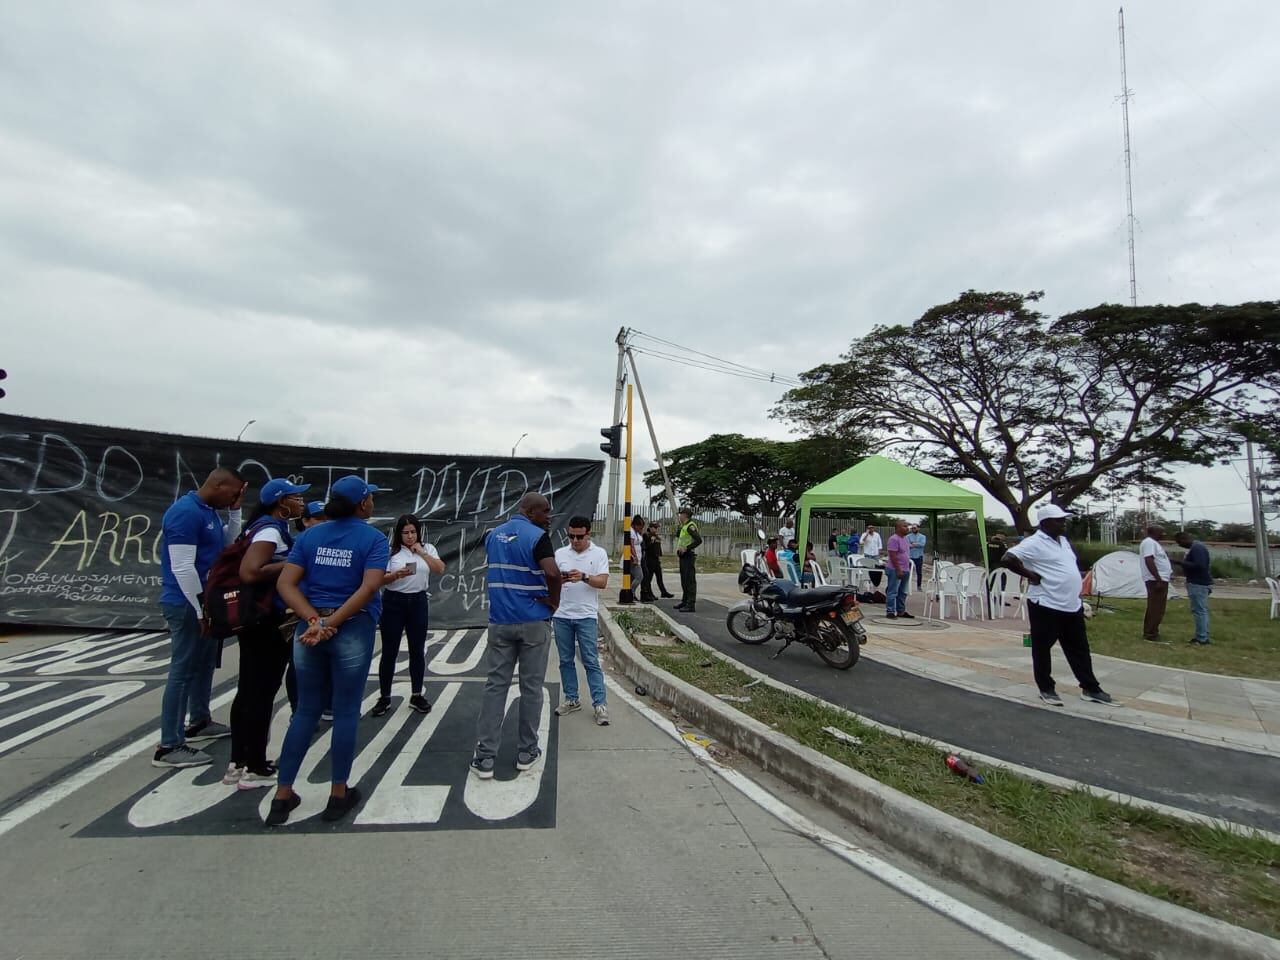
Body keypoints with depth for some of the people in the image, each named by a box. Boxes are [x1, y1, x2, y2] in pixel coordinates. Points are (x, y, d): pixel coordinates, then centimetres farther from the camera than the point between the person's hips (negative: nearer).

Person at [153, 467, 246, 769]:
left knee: (204, 664, 20)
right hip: (187, 606, -10)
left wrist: (235, 509, 7)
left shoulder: (210, 511, 9)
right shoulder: (186, 512, -20)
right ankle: (169, 747, 4)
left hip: (204, 602, 10)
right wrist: (201, 609, -21)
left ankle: (200, 722, 35)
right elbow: (182, 568, -24)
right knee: (183, 671, -4)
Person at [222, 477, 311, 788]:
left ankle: (238, 763, 25)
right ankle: (255, 768, 10)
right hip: (268, 620, -10)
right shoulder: (271, 530, -18)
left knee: (248, 690, 15)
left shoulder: (265, 526, 12)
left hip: (254, 618, 10)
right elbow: (249, 572, -30)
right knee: (263, 692, 0)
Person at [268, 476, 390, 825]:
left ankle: (282, 796, 22)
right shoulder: (373, 538, -6)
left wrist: (314, 620, -11)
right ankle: (338, 795, 20)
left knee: (306, 711, 16)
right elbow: (369, 587, -20)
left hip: (308, 629, 4)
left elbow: (285, 583, -3)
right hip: (353, 630, -4)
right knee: (346, 712, 8)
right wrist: (331, 623, -17)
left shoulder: (309, 535, 7)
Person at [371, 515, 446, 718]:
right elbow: (380, 579, -7)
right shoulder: (391, 551, -2)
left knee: (418, 650, 8)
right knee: (389, 651, 3)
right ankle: (384, 698, 16)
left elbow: (440, 569, -8)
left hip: (418, 601, 2)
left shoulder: (427, 548, 5)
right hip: (393, 602, -2)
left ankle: (416, 695, 20)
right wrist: (397, 574, -25)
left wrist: (422, 552, -14)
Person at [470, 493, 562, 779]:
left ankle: (485, 757, 9)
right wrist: (554, 601, -13)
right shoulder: (537, 536, -14)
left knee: (495, 685, 8)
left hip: (500, 621, 5)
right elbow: (552, 573, -29)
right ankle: (527, 752, 20)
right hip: (533, 622, -4)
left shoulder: (493, 535, 8)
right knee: (531, 687, 8)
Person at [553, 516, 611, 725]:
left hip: (586, 616, -3)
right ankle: (571, 700, 23)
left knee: (591, 661, 0)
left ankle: (600, 704, 4)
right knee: (566, 660, 11)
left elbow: (602, 582, -10)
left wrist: (584, 577, -27)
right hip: (561, 616, 3)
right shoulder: (560, 553, 6)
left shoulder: (599, 553, -1)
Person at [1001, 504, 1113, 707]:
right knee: (1042, 649, 5)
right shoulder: (1034, 543, -15)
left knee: (1079, 649, 16)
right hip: (1046, 606, -8)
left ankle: (1090, 688, 27)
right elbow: (1007, 558, -26)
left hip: (1072, 606, 9)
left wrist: (1076, 592, 17)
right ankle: (1046, 689, 16)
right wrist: (1030, 575, -19)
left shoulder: (1063, 541, 13)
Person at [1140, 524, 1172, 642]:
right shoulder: (1149, 542, -14)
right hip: (1156, 580, -11)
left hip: (1160, 580, 11)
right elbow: (1149, 561, -24)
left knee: (1156, 608, 14)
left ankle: (1151, 631, 20)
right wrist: (1158, 579, -26)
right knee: (1155, 608, -9)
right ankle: (1150, 634, -6)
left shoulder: (1153, 543, 19)